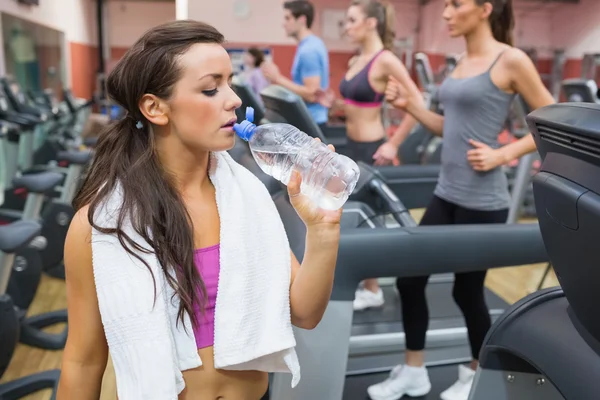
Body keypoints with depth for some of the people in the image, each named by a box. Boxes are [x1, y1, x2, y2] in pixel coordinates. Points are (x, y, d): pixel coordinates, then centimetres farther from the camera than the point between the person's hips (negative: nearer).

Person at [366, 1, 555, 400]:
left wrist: (503, 154, -16)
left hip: (483, 201, -7)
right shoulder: (462, 62, 12)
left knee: (467, 290, 7)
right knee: (410, 278, 8)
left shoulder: (510, 60, -10)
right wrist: (410, 104, 5)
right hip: (446, 193, 8)